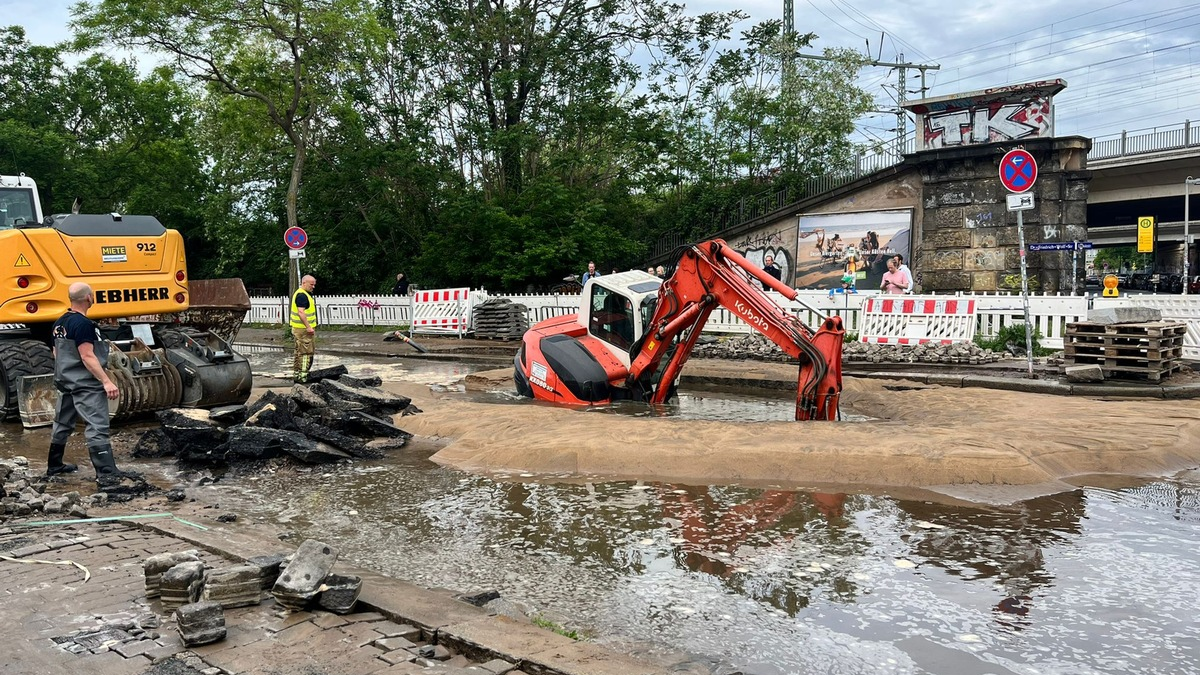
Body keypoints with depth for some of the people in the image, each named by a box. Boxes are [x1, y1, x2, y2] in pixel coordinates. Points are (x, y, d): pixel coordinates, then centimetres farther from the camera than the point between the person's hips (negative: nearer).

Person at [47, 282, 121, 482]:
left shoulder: (60, 323, 10)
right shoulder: (83, 324, -19)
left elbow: (57, 352, 19)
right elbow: (87, 356, -24)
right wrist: (106, 381, -26)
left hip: (66, 381, 10)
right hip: (86, 385, -10)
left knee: (62, 423, 21)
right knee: (97, 428, -12)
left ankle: (54, 465, 33)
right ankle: (106, 473, -16)